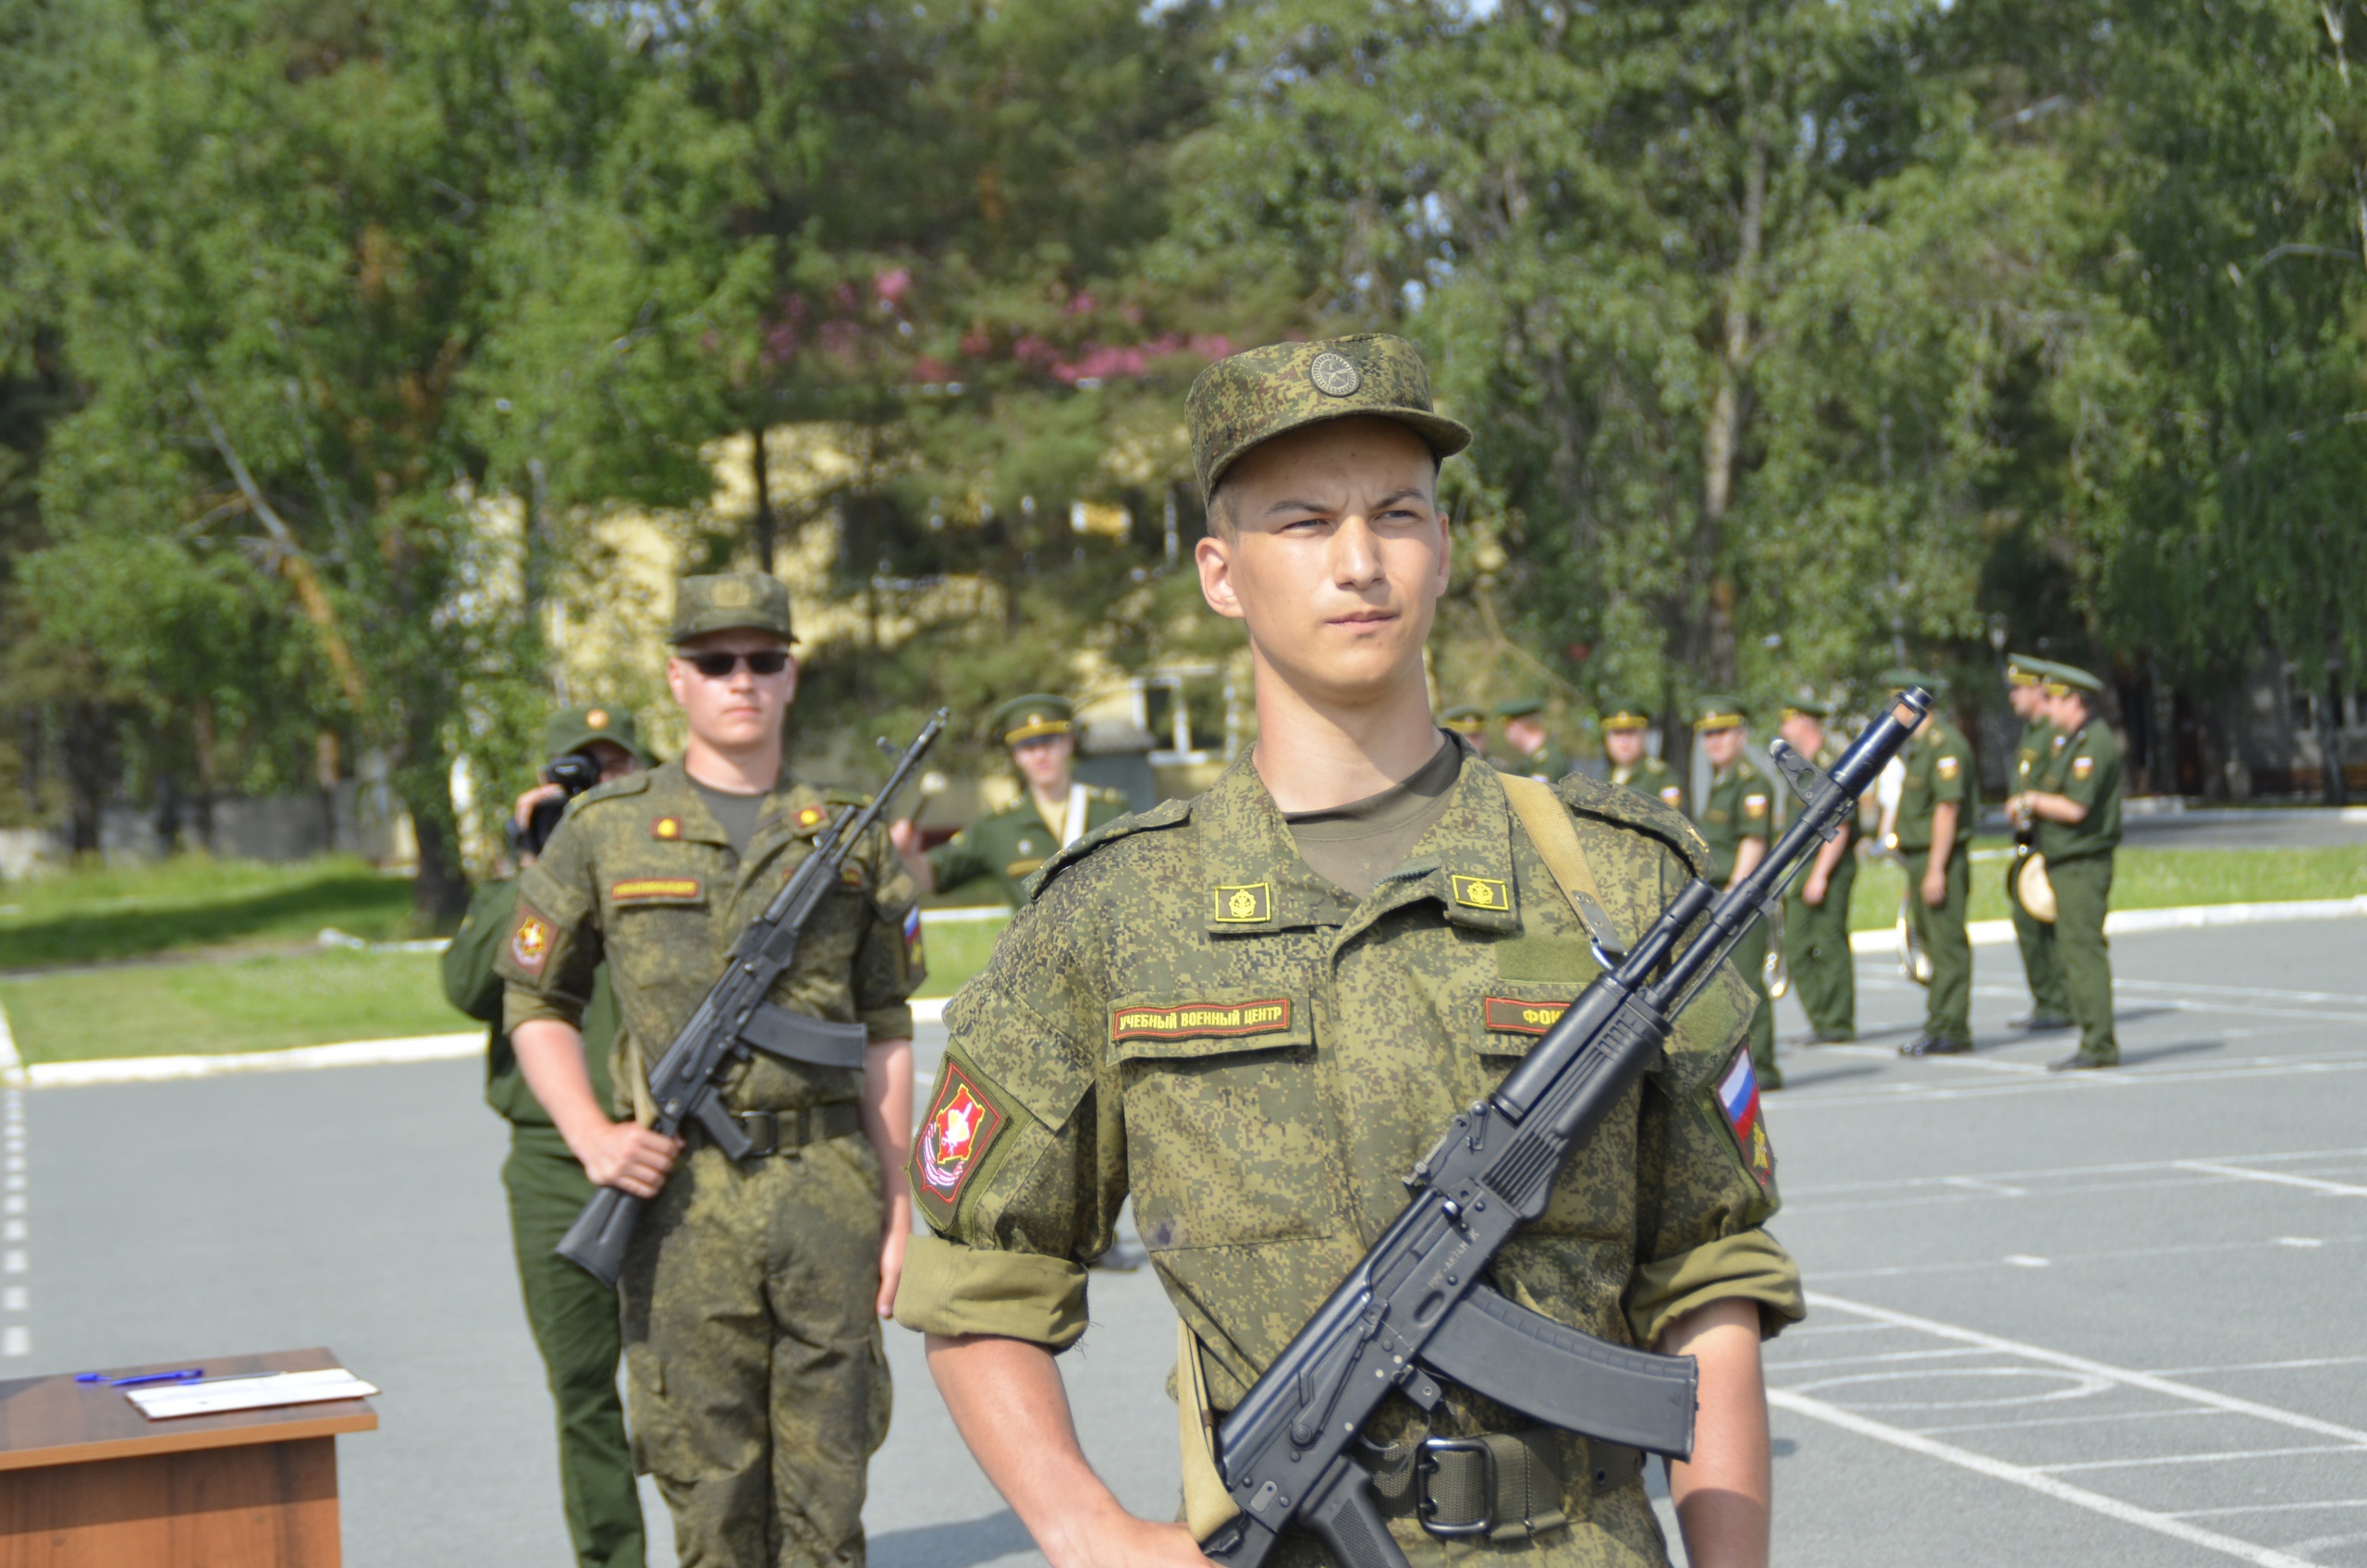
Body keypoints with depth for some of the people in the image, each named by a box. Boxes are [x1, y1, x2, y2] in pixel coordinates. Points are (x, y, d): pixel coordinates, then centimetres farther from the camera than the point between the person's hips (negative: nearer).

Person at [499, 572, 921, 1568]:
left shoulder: (849, 835, 9)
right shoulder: (606, 832, 4)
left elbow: (884, 1031, 11)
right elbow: (536, 1000, 10)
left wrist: (896, 1200, 6)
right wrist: (589, 1135, -6)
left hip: (827, 1185, 2)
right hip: (683, 1194, -1)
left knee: (828, 1473, 5)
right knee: (712, 1488, 3)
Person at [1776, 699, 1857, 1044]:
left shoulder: (1831, 765, -12)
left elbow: (1839, 826, -19)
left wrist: (1820, 875, -22)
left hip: (1829, 869, -10)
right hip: (1802, 870, 10)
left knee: (1830, 947, -6)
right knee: (1798, 950, 7)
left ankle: (1838, 1025, -1)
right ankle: (1821, 1022, 12)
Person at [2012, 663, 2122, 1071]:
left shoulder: (2093, 743, -15)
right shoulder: (2076, 741, 19)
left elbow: (2075, 808, -23)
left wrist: (2032, 800, -8)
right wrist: (2031, 805, 9)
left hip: (2082, 865, -11)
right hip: (2067, 866, 11)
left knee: (2084, 952, -11)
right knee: (2076, 951, 11)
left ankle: (2099, 1046, -10)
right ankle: (2095, 1043, 15)